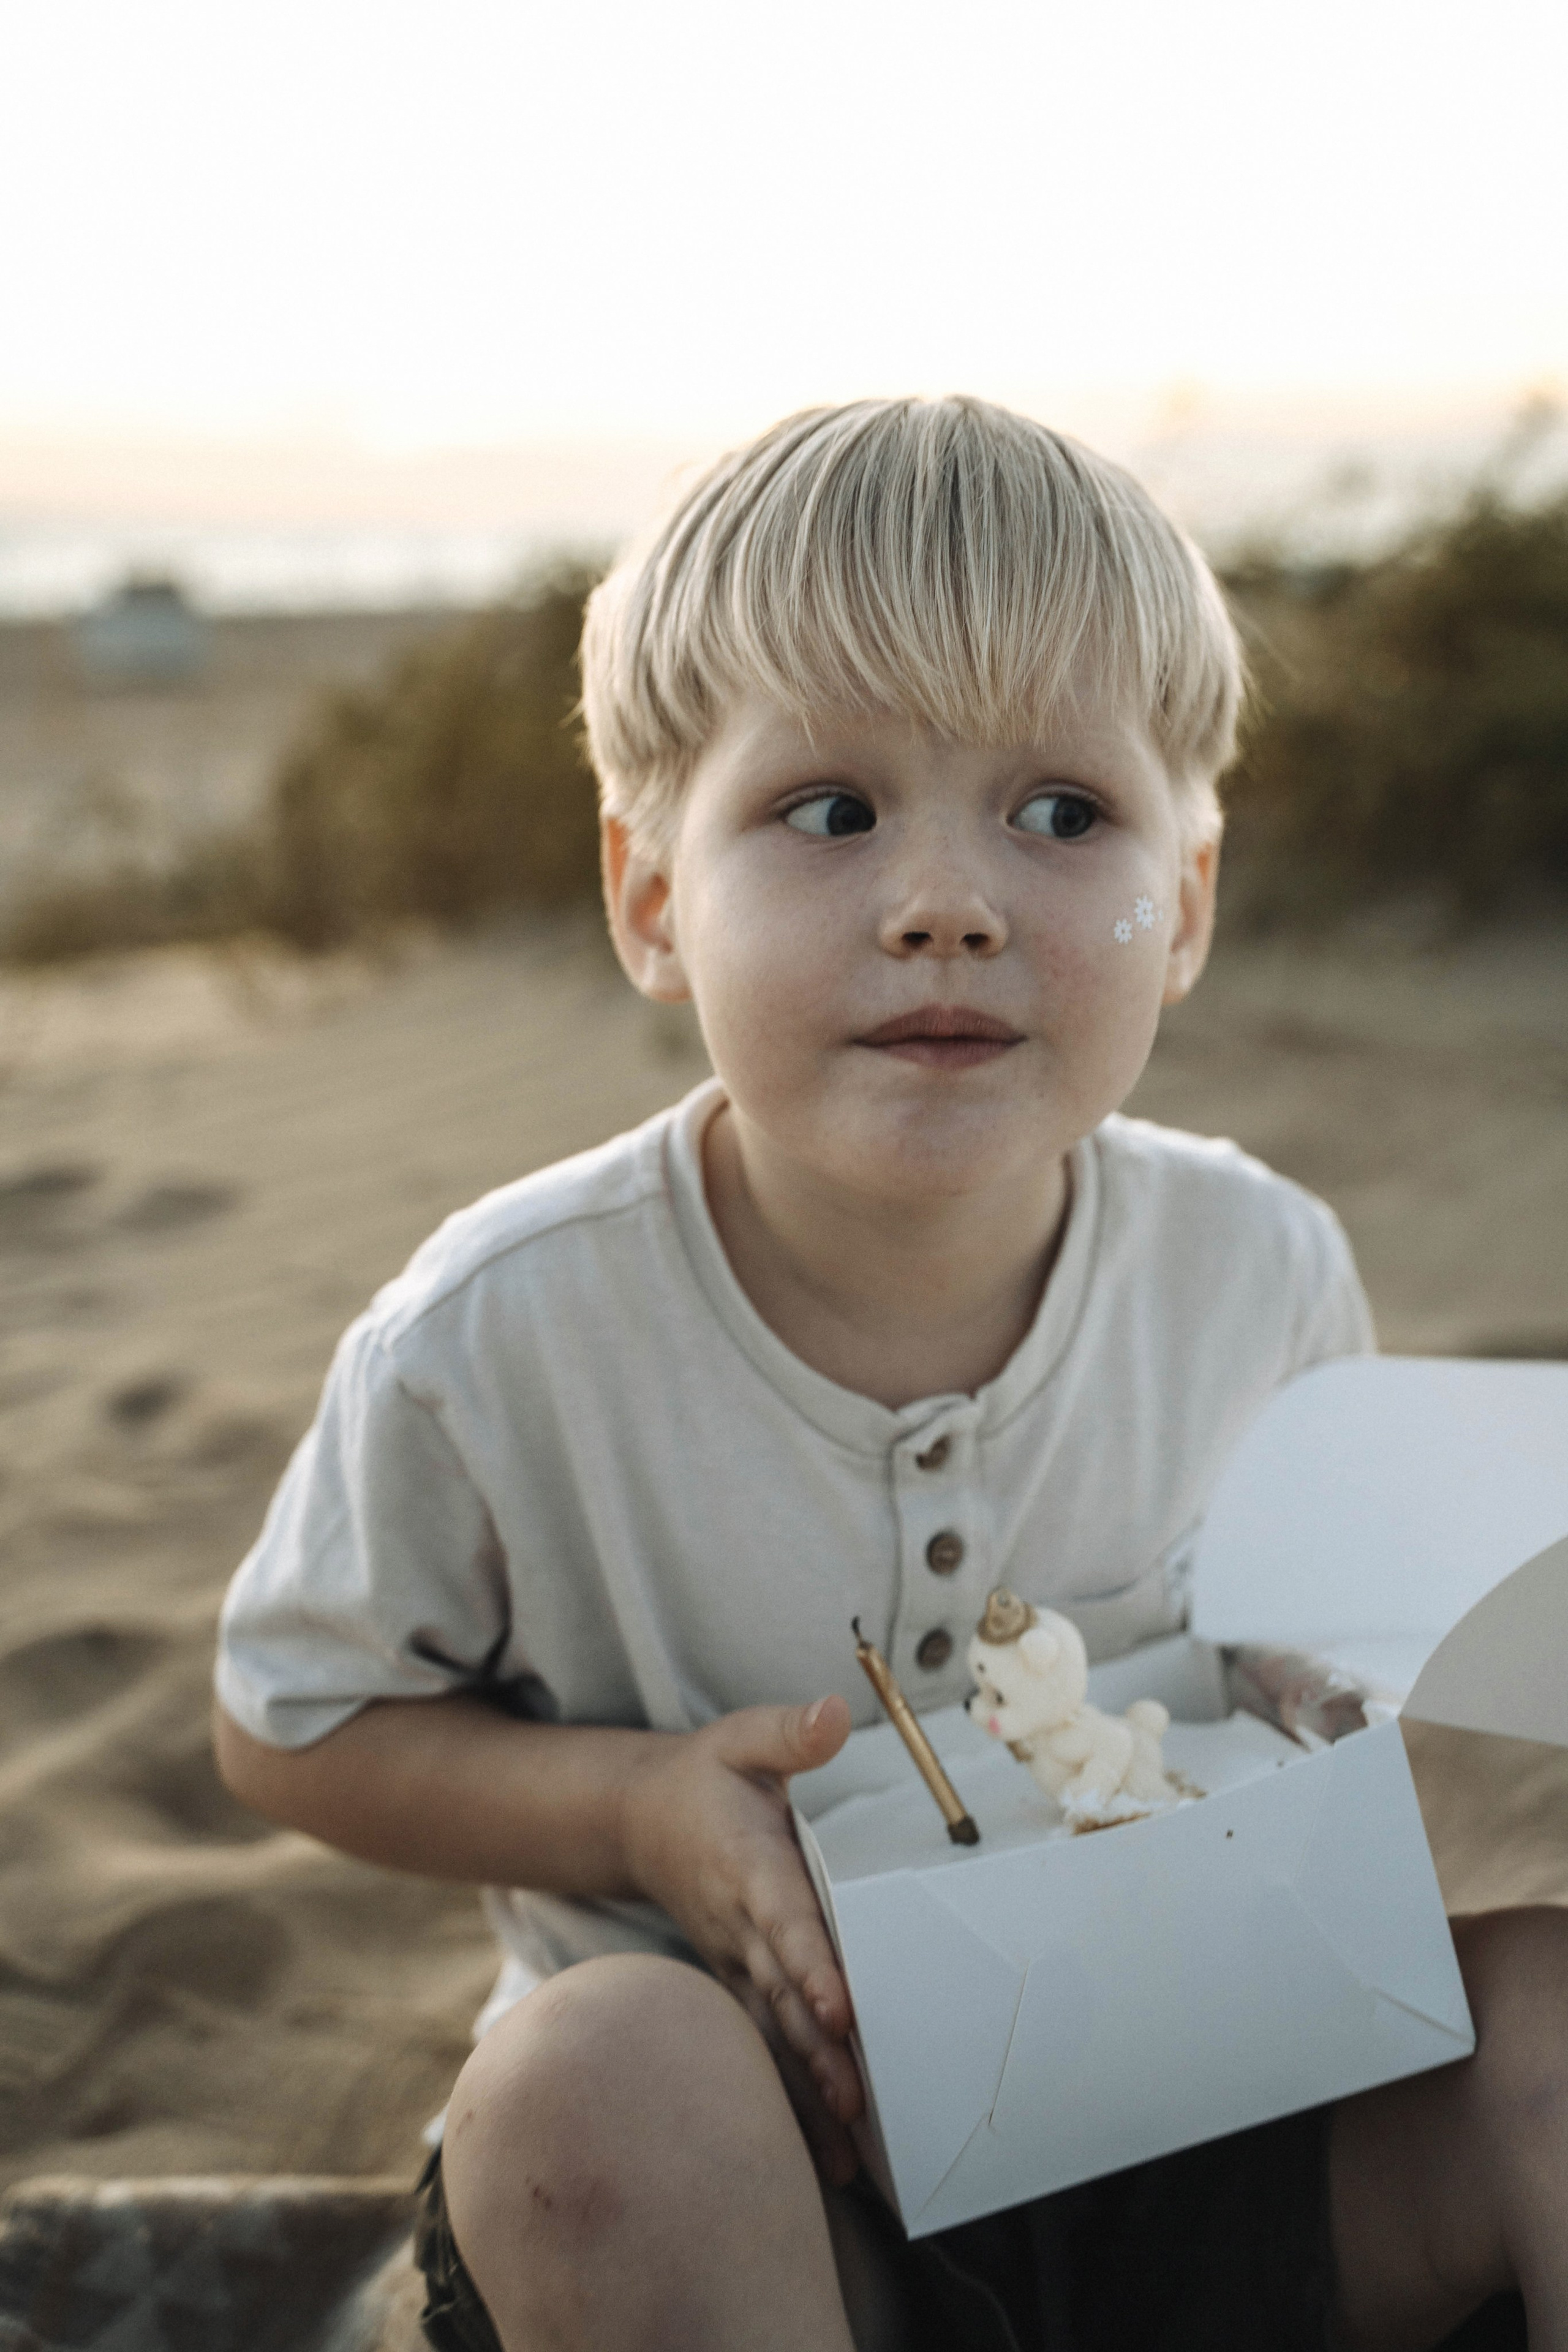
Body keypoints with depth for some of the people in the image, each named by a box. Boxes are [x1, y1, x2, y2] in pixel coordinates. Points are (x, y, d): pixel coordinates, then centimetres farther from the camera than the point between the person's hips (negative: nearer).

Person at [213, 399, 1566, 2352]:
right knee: (601, 2069, -34)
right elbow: (288, 1727, -3)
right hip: (718, 2168, -1)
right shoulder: (498, 1341, -19)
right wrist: (634, 1812, -21)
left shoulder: (1266, 1274, -10)